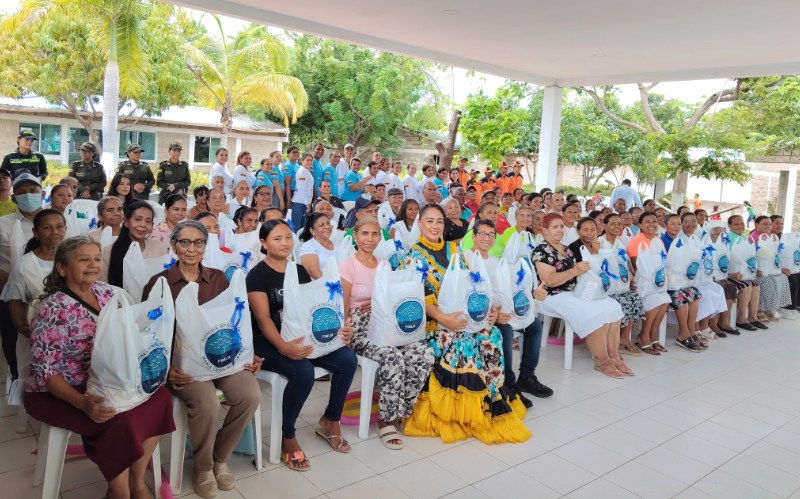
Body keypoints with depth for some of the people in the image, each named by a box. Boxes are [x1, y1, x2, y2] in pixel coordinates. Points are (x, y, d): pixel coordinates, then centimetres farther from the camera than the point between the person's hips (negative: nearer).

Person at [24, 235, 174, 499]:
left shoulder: (107, 293, -1)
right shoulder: (53, 309, -20)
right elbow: (45, 370, -21)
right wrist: (83, 403, -33)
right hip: (56, 394, -6)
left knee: (159, 397, -14)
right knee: (118, 419, -28)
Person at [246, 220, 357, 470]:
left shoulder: (299, 271, 12)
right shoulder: (257, 275, -5)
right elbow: (263, 318, -16)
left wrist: (338, 329, -10)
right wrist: (283, 347, -34)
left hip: (302, 337, 6)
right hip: (267, 343, -6)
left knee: (348, 360, -15)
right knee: (303, 372, -34)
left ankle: (330, 421, 8)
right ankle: (288, 438, -11)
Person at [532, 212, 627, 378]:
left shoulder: (566, 249, 18)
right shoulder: (542, 251, -8)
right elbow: (549, 280, -18)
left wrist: (586, 269, 8)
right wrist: (575, 271, -24)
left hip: (575, 291, 8)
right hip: (555, 296, -8)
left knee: (612, 306, -12)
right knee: (594, 313, -28)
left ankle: (614, 355, -10)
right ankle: (602, 361, -14)